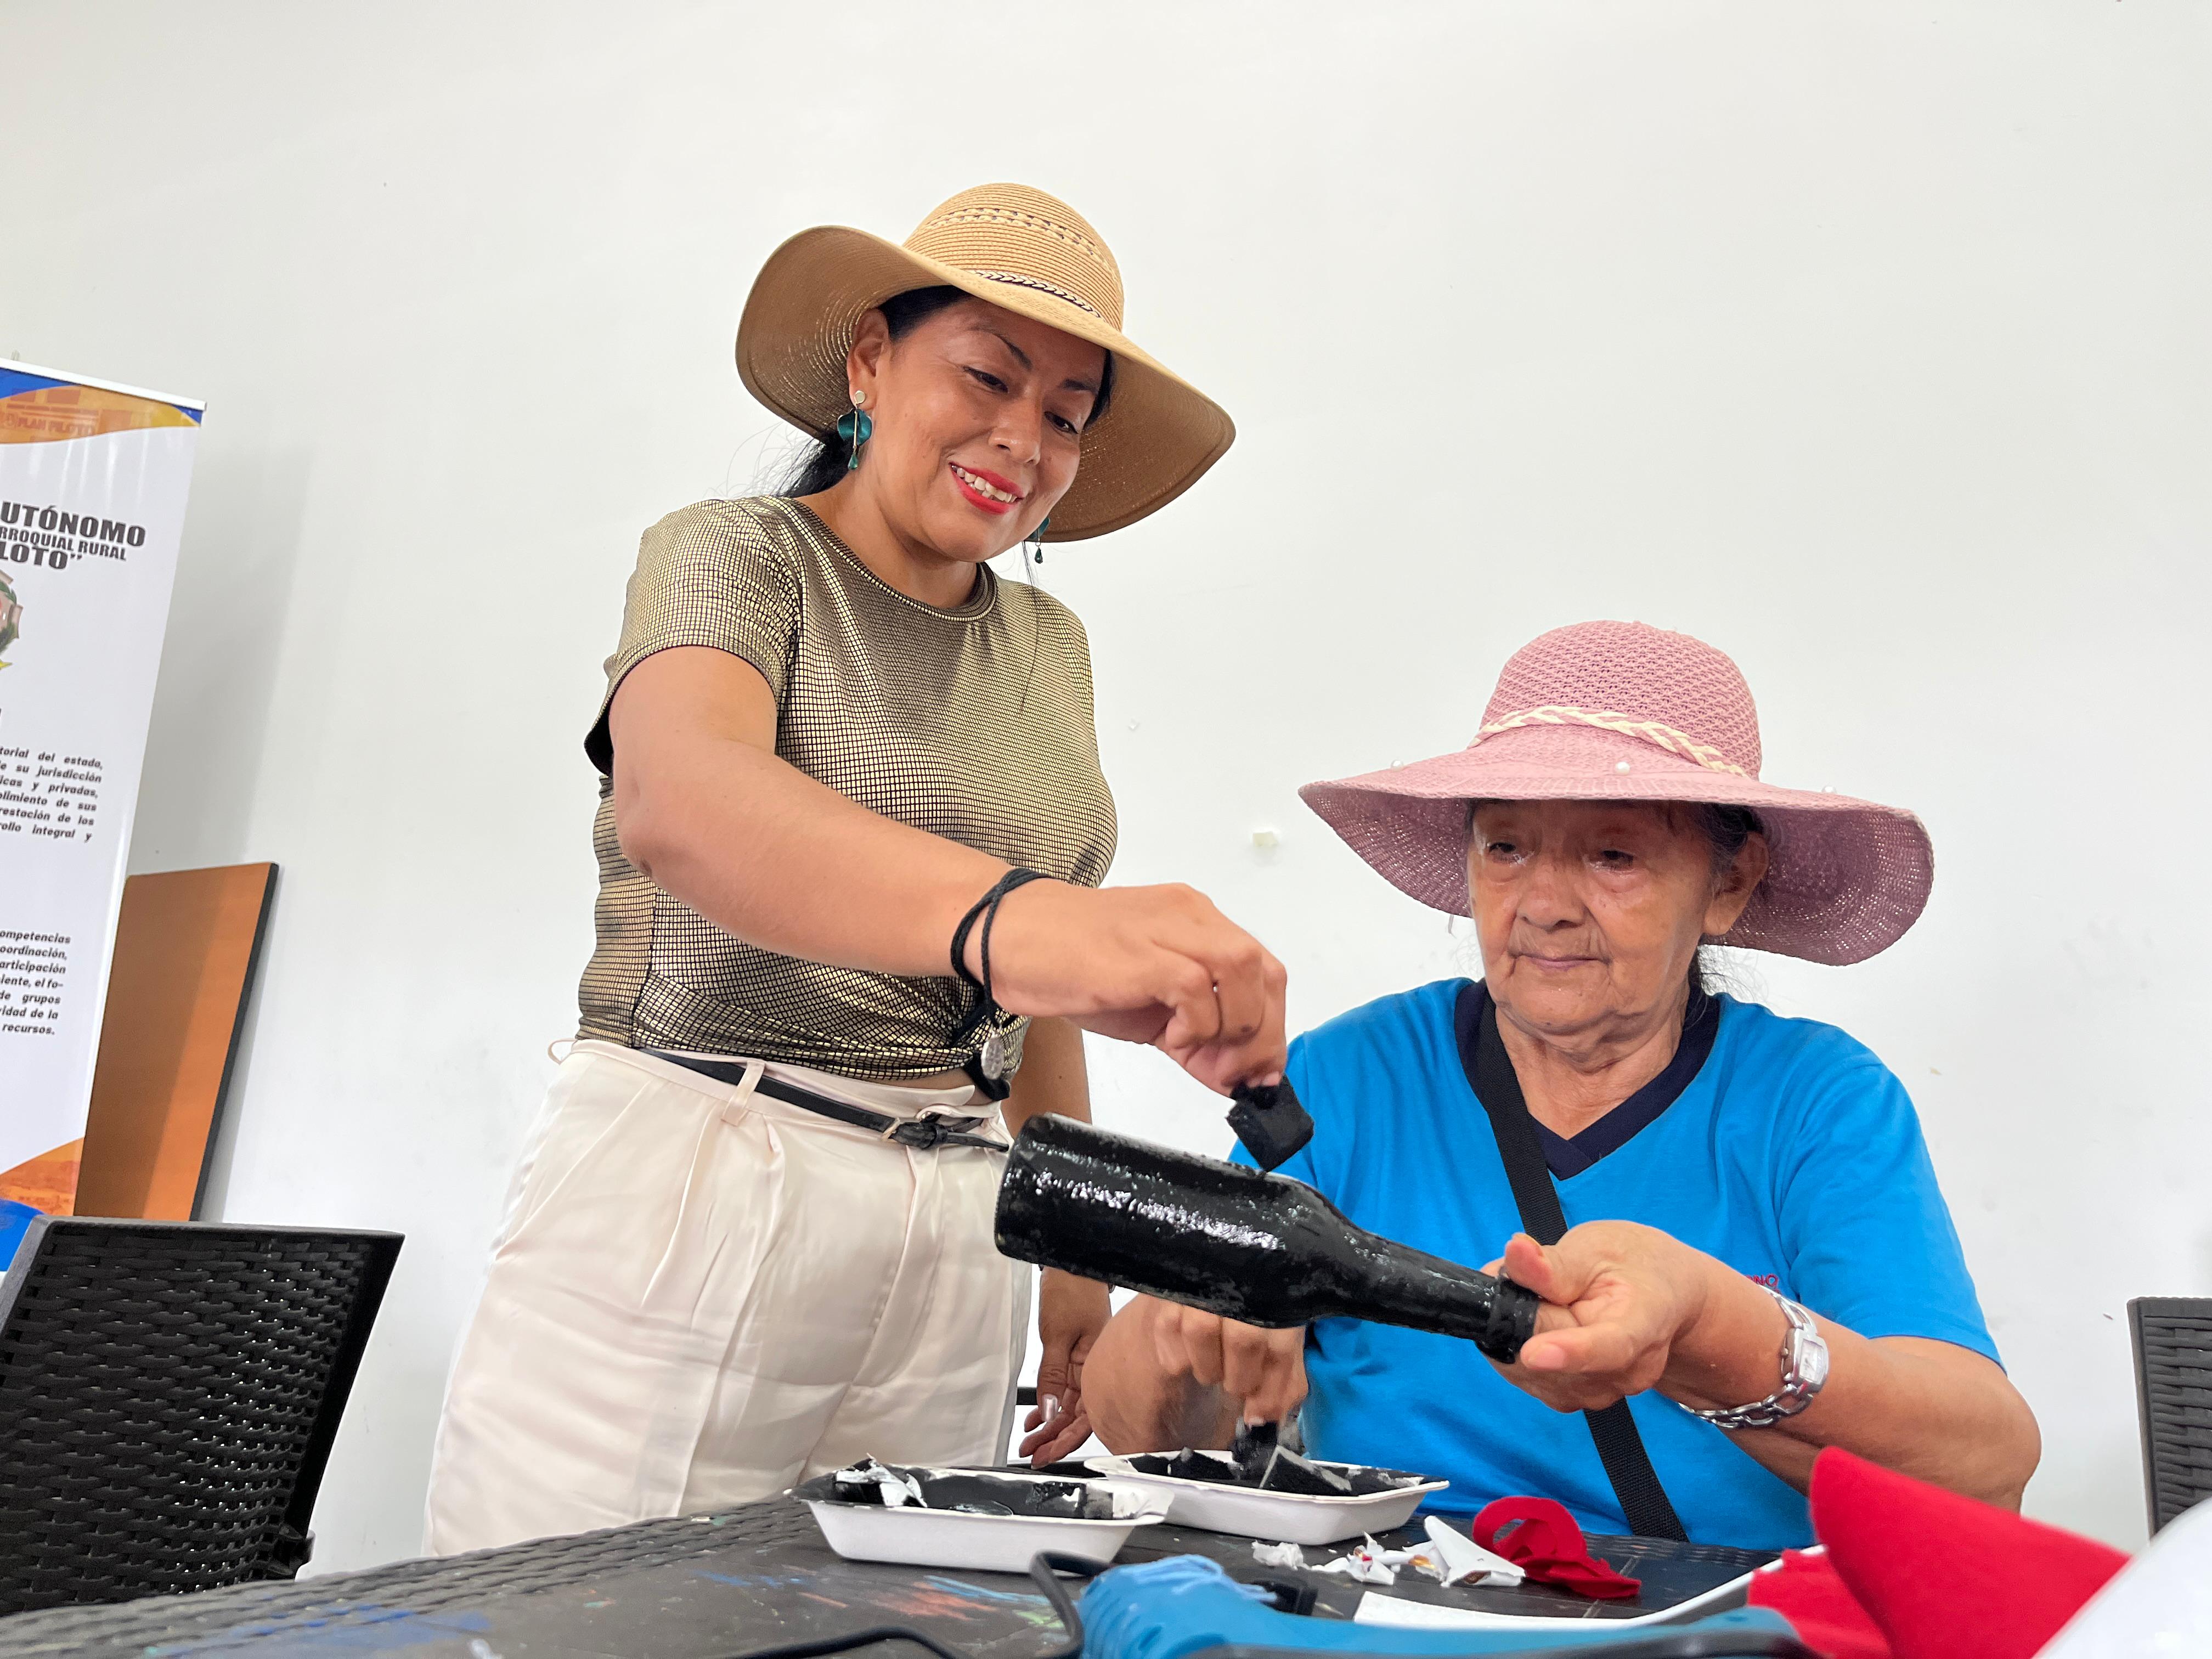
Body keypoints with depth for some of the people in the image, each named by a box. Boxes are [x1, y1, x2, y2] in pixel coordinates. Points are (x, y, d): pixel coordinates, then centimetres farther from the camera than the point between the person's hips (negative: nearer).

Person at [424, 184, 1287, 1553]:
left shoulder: (1047, 646, 14)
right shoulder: (737, 555, -3)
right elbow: (679, 798, -27)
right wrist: (1006, 915, -44)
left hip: (951, 1257, 5)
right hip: (693, 1201, -4)